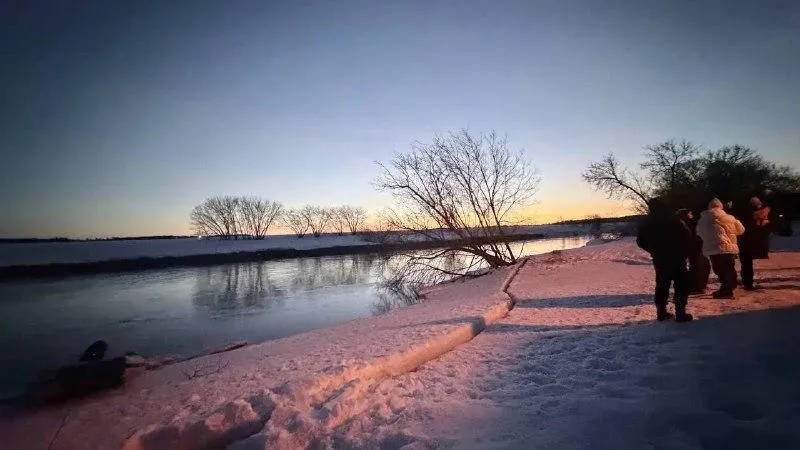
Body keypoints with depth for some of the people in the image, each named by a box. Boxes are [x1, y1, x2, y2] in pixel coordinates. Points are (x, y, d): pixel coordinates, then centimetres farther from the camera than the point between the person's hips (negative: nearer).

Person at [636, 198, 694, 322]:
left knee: (662, 285, 14)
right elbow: (687, 236, -12)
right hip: (676, 258, -4)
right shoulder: (672, 220, -12)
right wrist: (685, 252, 3)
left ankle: (661, 312, 17)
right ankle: (680, 313, 1)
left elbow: (640, 242, 6)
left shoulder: (646, 223, 1)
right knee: (681, 285, 3)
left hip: (659, 259, 4)